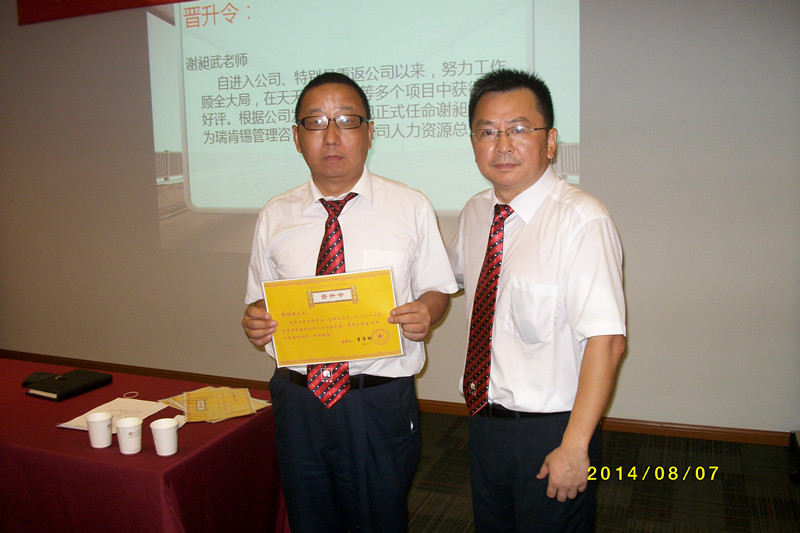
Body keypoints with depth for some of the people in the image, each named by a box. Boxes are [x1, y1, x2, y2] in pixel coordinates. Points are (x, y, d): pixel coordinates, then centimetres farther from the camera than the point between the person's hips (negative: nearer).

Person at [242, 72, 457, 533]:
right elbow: (261, 301, 9)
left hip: (381, 403, -2)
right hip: (298, 402, 3)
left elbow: (438, 288, 2)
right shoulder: (275, 217, 3)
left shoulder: (411, 208, -3)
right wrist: (255, 323, -13)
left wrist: (426, 313, -20)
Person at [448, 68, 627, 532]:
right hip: (484, 420, 7)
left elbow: (606, 341, -26)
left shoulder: (582, 221, -22)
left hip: (549, 432, -6)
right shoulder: (474, 213, 2)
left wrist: (574, 446, -26)